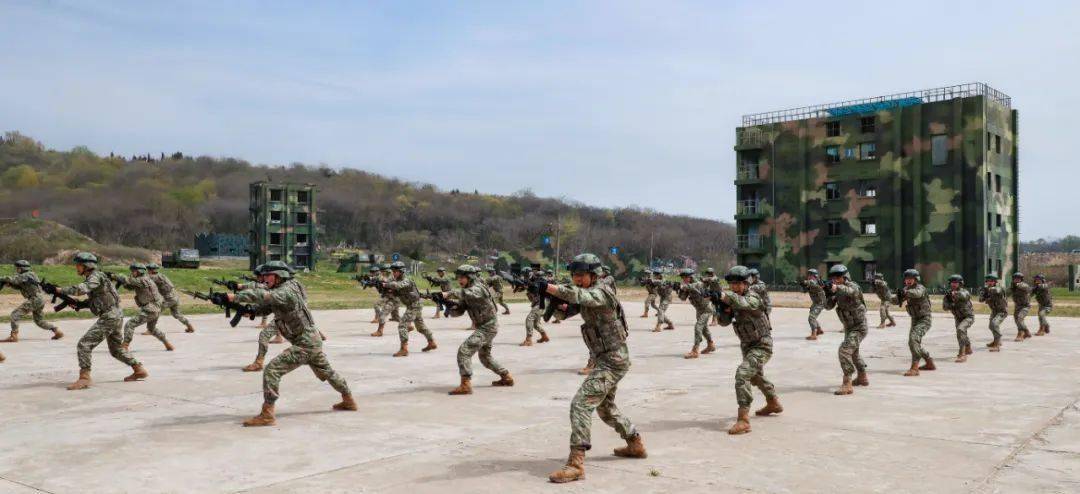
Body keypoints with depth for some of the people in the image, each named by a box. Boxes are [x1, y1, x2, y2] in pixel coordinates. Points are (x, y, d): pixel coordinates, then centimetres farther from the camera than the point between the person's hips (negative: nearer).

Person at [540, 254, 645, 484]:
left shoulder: (600, 292, -19)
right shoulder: (591, 294, 12)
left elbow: (578, 295, -38)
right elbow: (573, 304, 11)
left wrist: (546, 286, -49)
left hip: (612, 361, -11)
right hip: (608, 360, 11)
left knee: (581, 403, -18)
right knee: (605, 406, 26)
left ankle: (576, 463, -22)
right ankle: (636, 445, 42)